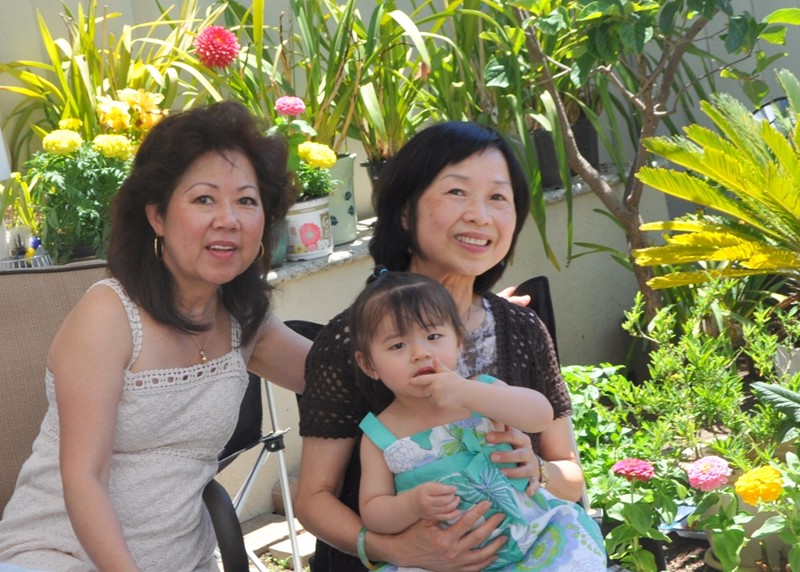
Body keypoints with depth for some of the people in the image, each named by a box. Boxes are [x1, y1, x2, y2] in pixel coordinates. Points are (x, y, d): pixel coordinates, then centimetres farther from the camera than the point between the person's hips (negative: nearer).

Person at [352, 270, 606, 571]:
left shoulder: (480, 390, 2)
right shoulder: (380, 435, 0)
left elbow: (541, 415, -15)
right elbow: (371, 510, 1)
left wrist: (467, 393, -25)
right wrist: (413, 505, -20)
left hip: (520, 532, 1)